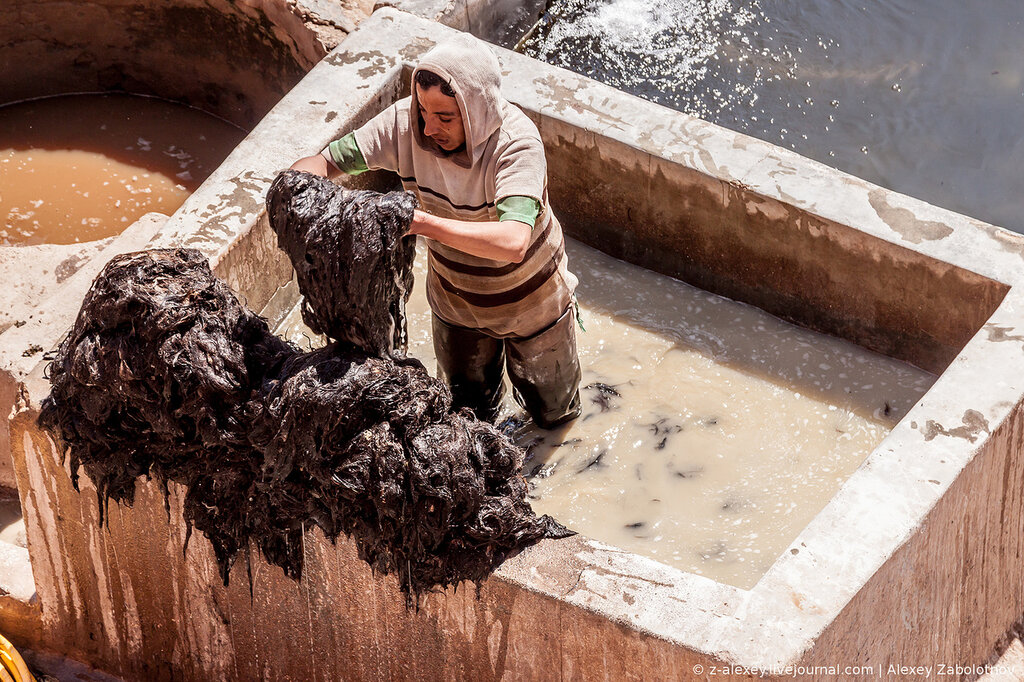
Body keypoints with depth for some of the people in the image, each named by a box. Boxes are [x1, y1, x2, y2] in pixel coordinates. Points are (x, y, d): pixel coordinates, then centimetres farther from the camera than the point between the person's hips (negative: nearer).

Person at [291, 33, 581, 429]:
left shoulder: (516, 143, -40)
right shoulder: (405, 122, -28)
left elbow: (513, 243, -53)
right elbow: (323, 162, -19)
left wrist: (420, 221, -60)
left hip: (529, 299, -3)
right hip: (455, 299, 3)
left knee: (553, 412, 21)